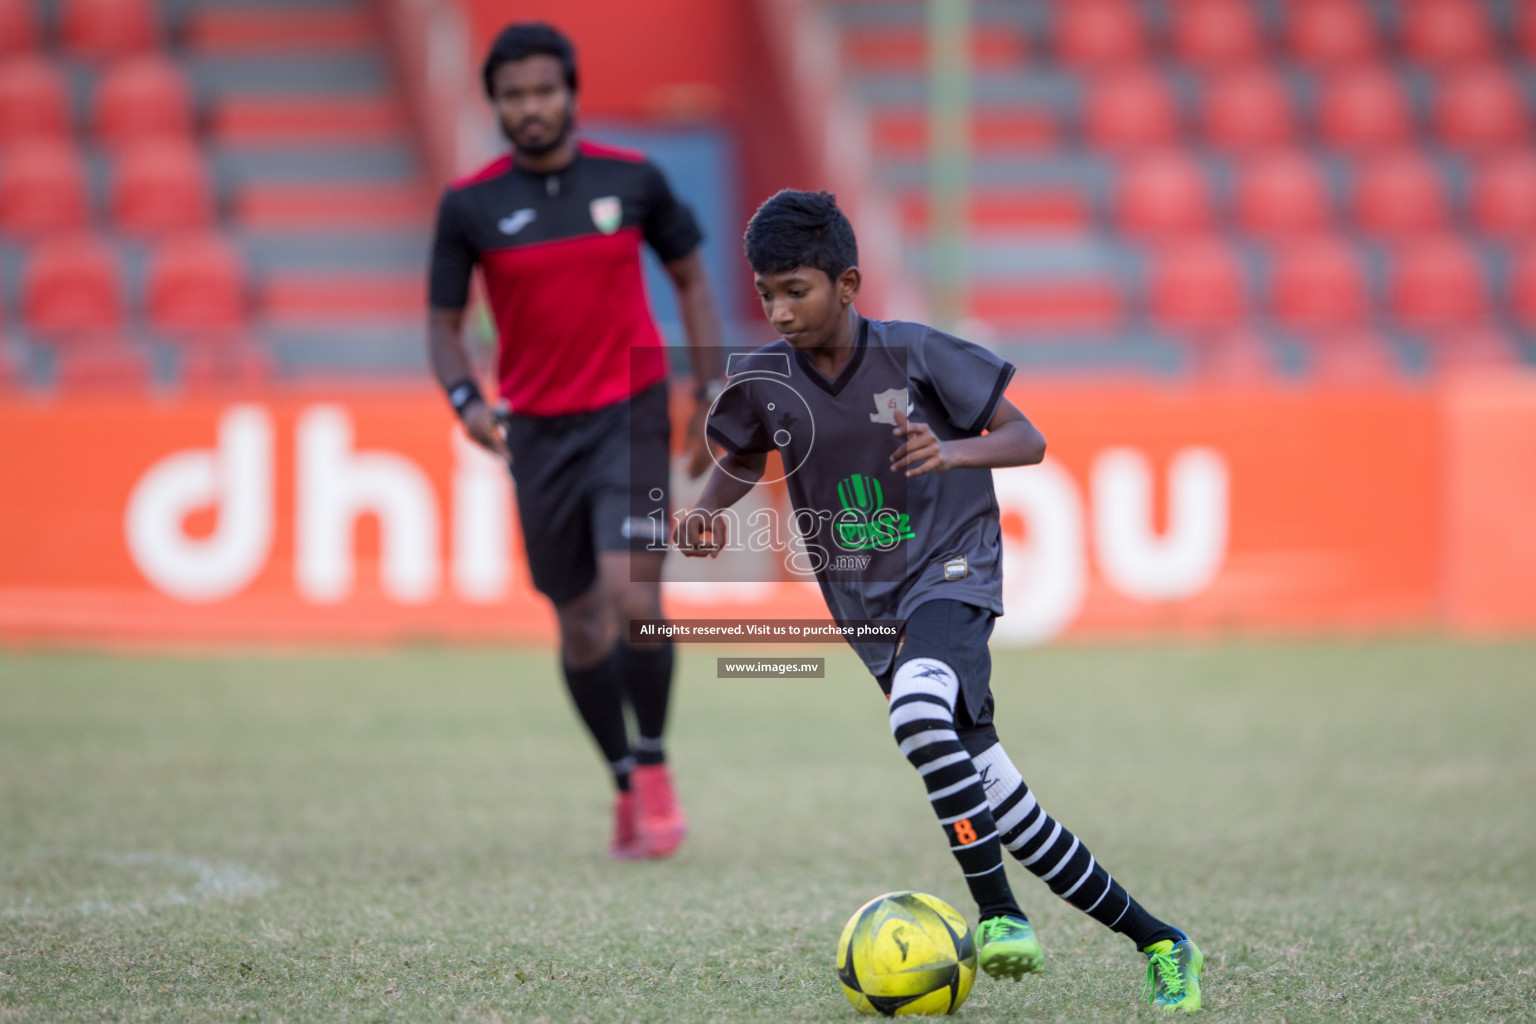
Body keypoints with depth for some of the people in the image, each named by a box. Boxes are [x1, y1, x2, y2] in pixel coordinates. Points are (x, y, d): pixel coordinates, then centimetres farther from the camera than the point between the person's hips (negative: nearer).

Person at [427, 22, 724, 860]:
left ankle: (654, 767, 3)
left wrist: (708, 391, 2)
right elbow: (445, 320, 4)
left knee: (631, 594, -18)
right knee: (580, 620, 7)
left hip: (630, 411, -1)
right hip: (537, 429, 2)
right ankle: (628, 789, 23)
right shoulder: (469, 206, -3)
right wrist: (465, 397, -16)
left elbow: (690, 279, 10)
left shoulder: (632, 179, -2)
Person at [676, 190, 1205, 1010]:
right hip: (865, 604, 4)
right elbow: (742, 461, 17)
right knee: (1002, 804, 0)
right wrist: (707, 513, -5)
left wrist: (952, 451, -27)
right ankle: (1154, 941, 12)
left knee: (919, 713, -36)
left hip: (951, 573, -4)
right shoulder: (762, 380, -3)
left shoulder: (916, 355, -12)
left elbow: (1026, 440, -7)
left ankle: (996, 912, -27)